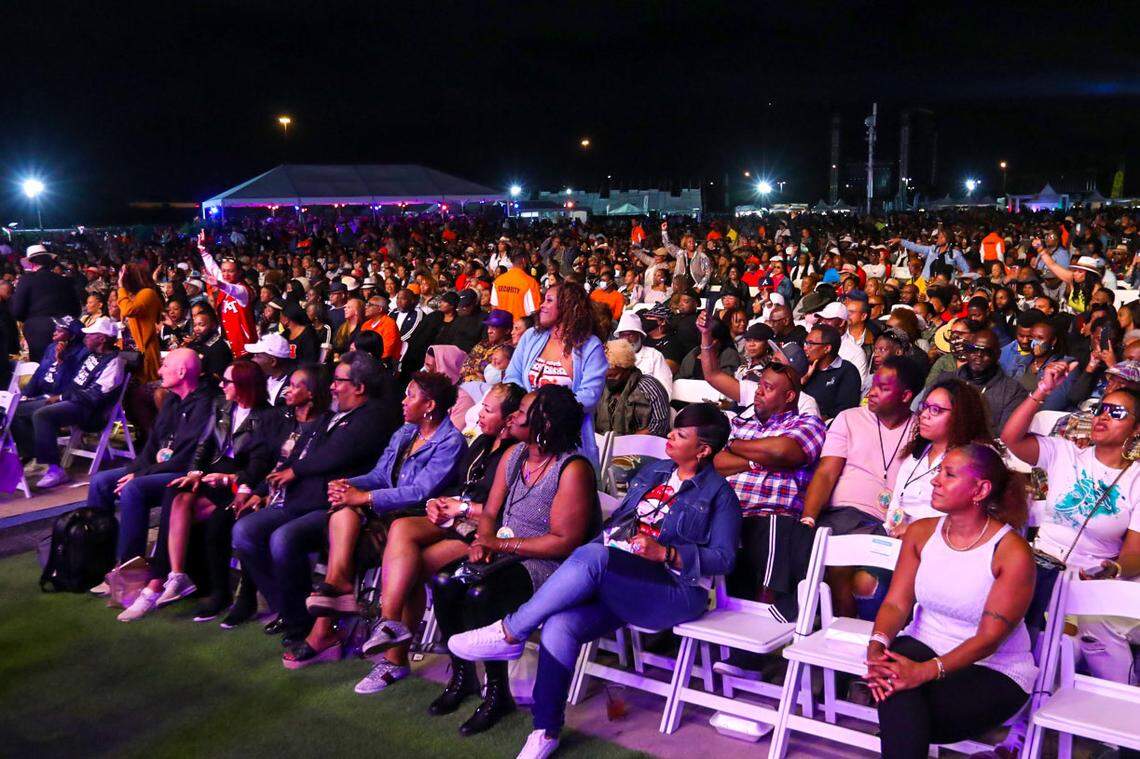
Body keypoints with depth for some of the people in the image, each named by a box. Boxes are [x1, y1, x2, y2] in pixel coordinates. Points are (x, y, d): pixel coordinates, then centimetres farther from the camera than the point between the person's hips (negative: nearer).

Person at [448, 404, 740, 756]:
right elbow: (618, 516, 26)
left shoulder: (719, 494, 4)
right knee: (559, 625, -24)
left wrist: (665, 553, -16)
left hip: (675, 591, -6)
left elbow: (723, 558, -4)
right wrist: (607, 538, 5)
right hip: (614, 583, 6)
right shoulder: (653, 471, 22)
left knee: (592, 556, -33)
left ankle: (510, 633, -21)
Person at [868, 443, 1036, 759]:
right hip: (923, 646, 4)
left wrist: (927, 671, -33)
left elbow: (990, 636, -19)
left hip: (995, 672, -4)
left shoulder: (1013, 552, -15)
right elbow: (896, 603, -3)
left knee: (902, 721, -29)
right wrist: (878, 644, -26)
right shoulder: (921, 532, 1)